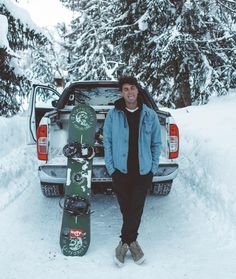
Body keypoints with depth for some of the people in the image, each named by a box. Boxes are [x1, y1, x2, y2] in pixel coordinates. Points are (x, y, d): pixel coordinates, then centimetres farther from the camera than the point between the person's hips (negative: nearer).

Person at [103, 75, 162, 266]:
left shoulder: (150, 115, 1)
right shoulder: (113, 115, -1)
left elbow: (156, 143, 6)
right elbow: (107, 142, 2)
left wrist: (153, 168, 1)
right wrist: (111, 168, -4)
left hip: (143, 172, 1)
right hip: (121, 171, 0)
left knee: (136, 208, 3)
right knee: (126, 208, 8)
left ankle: (126, 242, 17)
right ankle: (131, 241, 24)